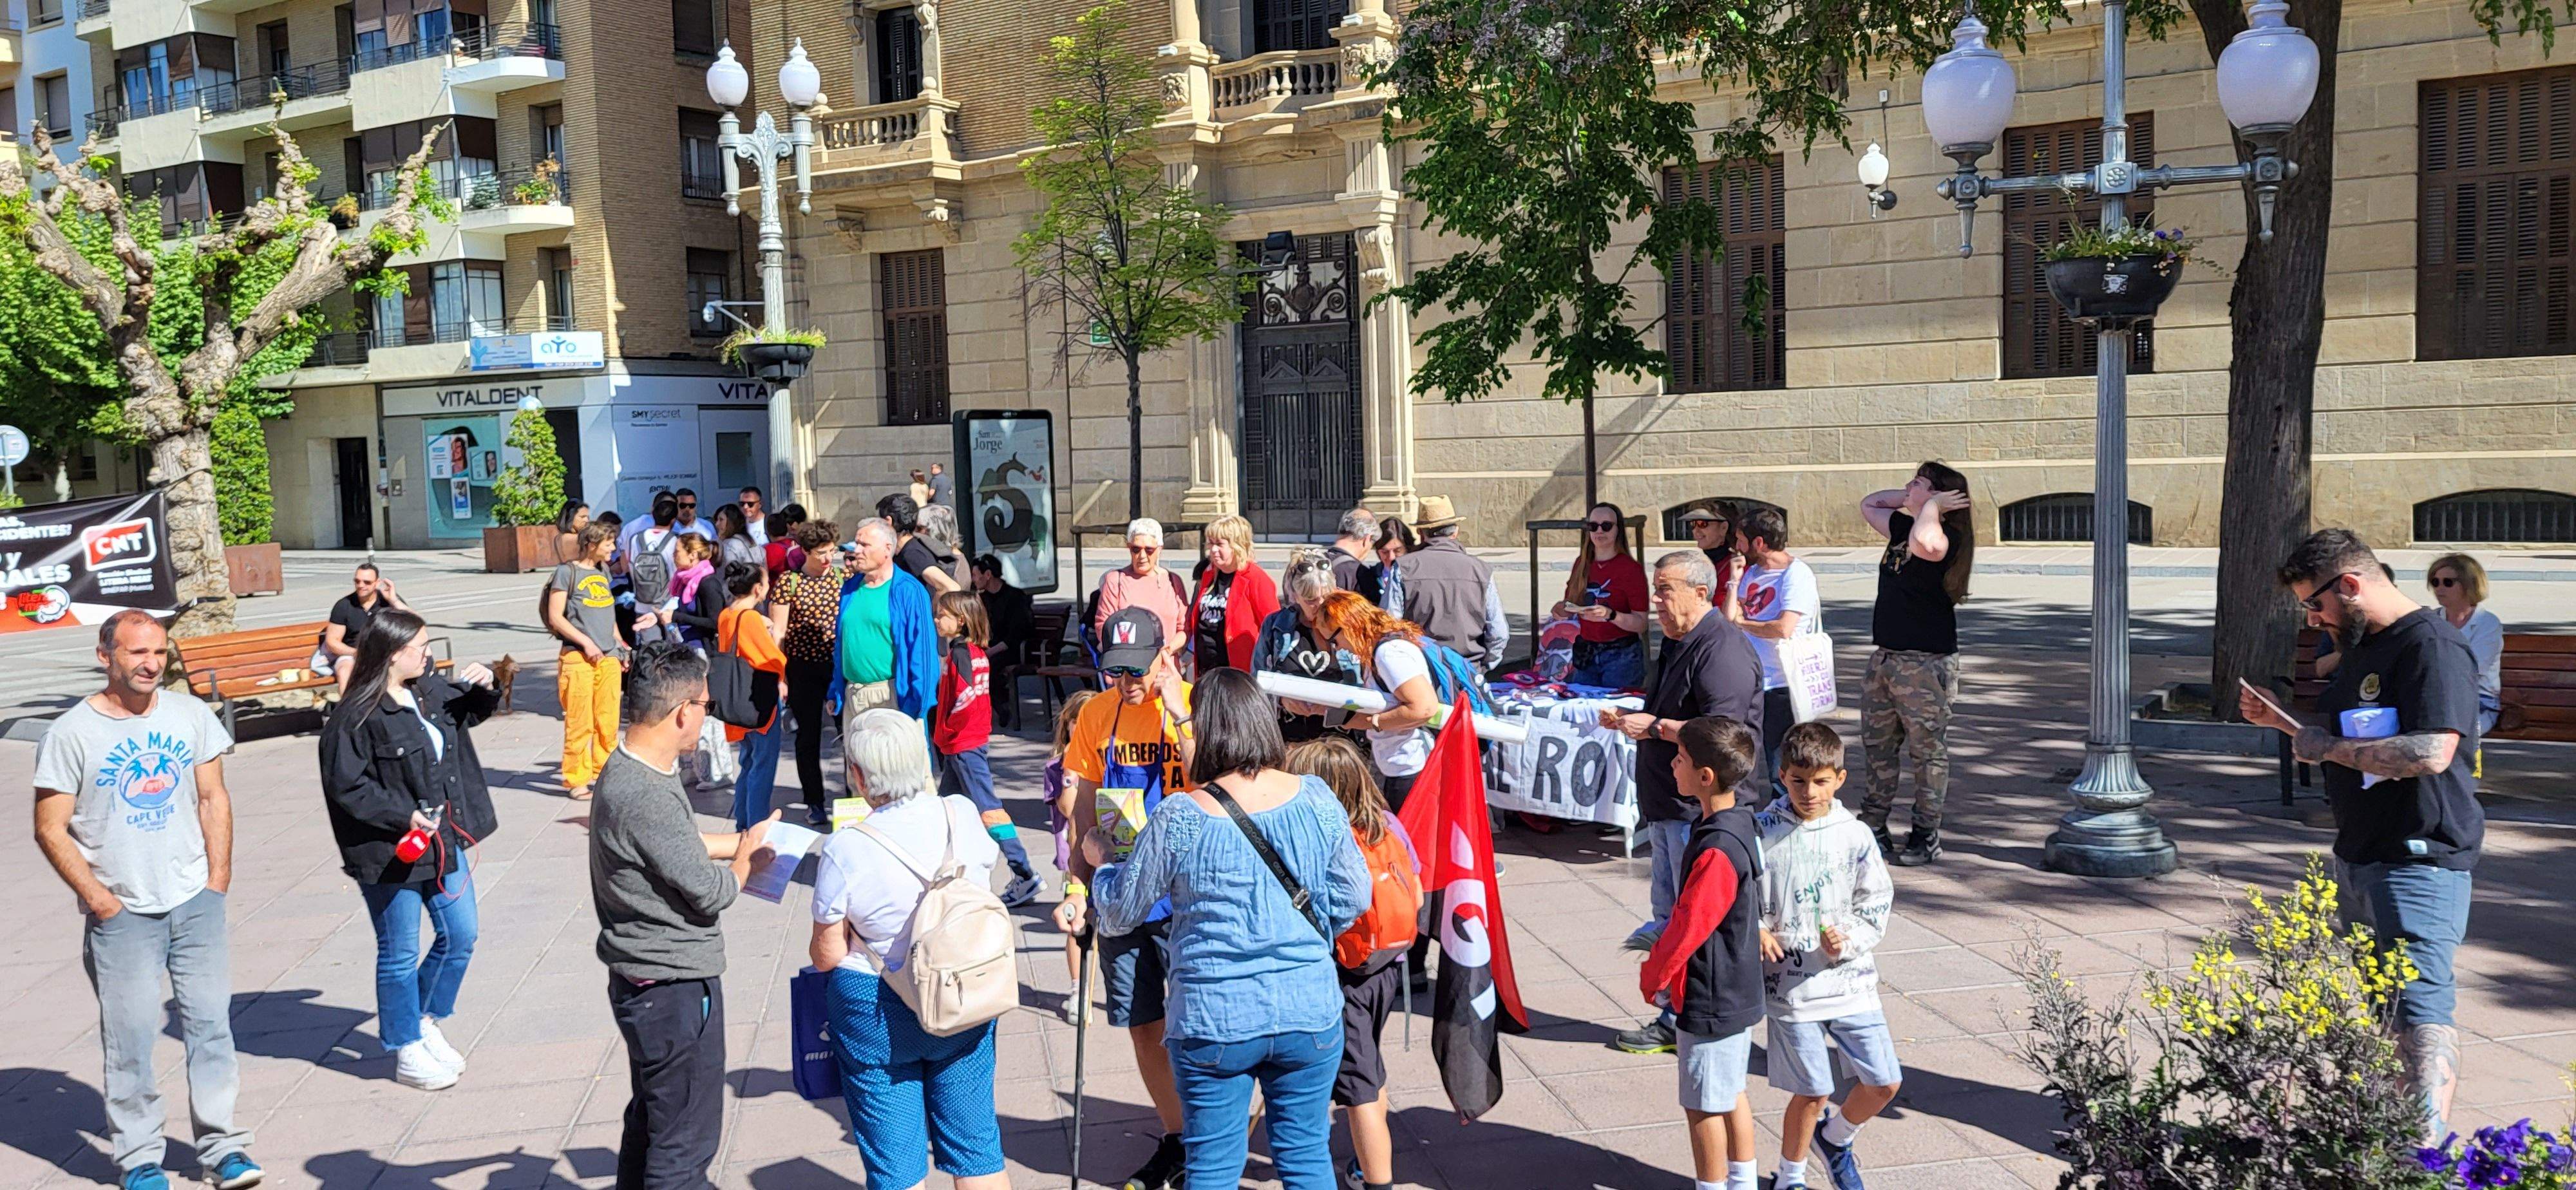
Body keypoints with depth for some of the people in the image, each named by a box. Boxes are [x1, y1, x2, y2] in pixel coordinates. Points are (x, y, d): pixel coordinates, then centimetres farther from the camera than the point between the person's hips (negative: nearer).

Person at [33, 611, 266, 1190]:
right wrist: (99, 899, -10)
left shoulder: (190, 714, 4)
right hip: (120, 914, -3)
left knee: (211, 1023, 5)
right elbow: (51, 829, -5)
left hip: (196, 902, 3)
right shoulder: (71, 733, -7)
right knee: (130, 1038, 3)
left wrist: (218, 880, 2)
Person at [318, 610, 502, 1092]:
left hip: (444, 840, 8)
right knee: (399, 954, 6)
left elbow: (470, 711, 22)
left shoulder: (432, 691, 3)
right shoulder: (356, 717, -19)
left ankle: (423, 1021, 35)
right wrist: (405, 815, -22)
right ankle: (407, 1052, 22)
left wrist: (484, 687, 0)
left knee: (461, 935, 14)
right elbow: (346, 785, -19)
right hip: (390, 853, -8)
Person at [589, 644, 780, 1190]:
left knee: (650, 1117, 25)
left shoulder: (628, 771, 4)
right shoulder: (645, 798, -28)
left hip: (643, 977, 11)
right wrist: (747, 858, -2)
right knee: (686, 1142, 2)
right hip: (673, 986, -11)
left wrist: (738, 841, 13)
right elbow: (710, 893, -21)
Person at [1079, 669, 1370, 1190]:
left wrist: (1099, 862, 19)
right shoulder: (1316, 798, -5)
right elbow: (1353, 897, 4)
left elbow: (1120, 912, -1)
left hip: (1213, 1024, -2)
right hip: (1310, 1014, 3)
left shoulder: (1178, 819, -13)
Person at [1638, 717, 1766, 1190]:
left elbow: (1688, 928, -23)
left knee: (1705, 1106, 6)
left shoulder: (1718, 849, -28)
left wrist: (1651, 979, -9)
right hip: (1738, 991, 9)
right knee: (1731, 1094, 21)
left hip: (1709, 1001, -9)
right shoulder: (1741, 822, 1)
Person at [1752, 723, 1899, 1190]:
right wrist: (1757, 931, -17)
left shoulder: (1854, 835, 0)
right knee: (1812, 1093, 3)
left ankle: (1836, 1138, 34)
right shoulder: (1763, 832, -6)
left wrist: (1849, 940, -11)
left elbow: (1877, 901, 6)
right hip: (1791, 982, -3)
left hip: (1850, 979, 3)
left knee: (1885, 1082, 4)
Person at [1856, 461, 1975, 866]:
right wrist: (1909, 498, 10)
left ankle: (1926, 835, 12)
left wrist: (1931, 504, -21)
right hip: (1885, 656, 9)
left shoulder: (1946, 540, -16)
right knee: (1877, 746, 13)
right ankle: (1872, 829, 23)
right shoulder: (1904, 528, 9)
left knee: (1928, 750, 3)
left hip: (1926, 662, -9)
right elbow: (1868, 504, 26)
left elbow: (1924, 542, -40)